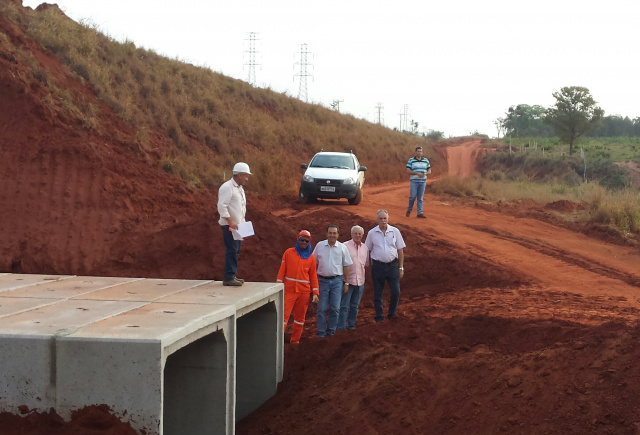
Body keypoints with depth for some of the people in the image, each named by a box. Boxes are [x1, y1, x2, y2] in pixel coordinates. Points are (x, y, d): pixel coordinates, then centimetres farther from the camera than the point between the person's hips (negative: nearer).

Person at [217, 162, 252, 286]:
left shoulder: (240, 188, 18)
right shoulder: (227, 187, -12)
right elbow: (222, 206, -20)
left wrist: (242, 224, 18)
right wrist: (230, 221, -24)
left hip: (237, 225, 9)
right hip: (229, 225, -9)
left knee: (235, 251, 11)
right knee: (231, 250, -11)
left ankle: (231, 276, 16)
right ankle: (228, 277, -9)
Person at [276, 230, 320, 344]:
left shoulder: (311, 257, 6)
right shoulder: (289, 253, 3)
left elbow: (313, 276, 8)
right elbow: (282, 270, 3)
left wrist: (315, 293, 3)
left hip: (304, 291, 2)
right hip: (289, 290, -2)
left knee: (300, 317, 9)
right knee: (284, 314, -10)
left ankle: (295, 340, 19)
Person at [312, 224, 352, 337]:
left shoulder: (342, 248, 2)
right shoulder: (320, 246, 3)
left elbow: (346, 266, 7)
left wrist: (346, 283, 4)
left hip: (337, 280, 0)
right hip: (322, 280, 0)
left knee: (335, 308, 0)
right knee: (321, 308, 0)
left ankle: (331, 331, 12)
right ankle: (321, 332, 6)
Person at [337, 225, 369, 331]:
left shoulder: (365, 248, 12)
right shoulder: (345, 246, -6)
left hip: (360, 281, 5)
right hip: (347, 280, -5)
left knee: (355, 306, 12)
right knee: (344, 306, -5)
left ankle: (351, 325, 21)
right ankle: (340, 327, -2)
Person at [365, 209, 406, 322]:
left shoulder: (395, 231, 2)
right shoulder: (372, 233, 1)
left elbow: (400, 250, 6)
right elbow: (367, 251, 8)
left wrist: (401, 268, 3)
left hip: (392, 265, 0)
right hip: (378, 266, 0)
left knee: (395, 292, -5)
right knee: (377, 294, 6)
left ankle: (392, 313, 15)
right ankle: (379, 316, 17)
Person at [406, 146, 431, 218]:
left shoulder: (426, 160, 7)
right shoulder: (411, 160, -1)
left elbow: (429, 171, 10)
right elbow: (408, 171, -6)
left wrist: (425, 173, -13)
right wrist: (417, 173, -19)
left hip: (423, 181, 2)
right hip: (414, 181, -2)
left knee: (420, 198, 2)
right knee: (413, 196, -5)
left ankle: (420, 213, 3)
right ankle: (409, 209, 18)